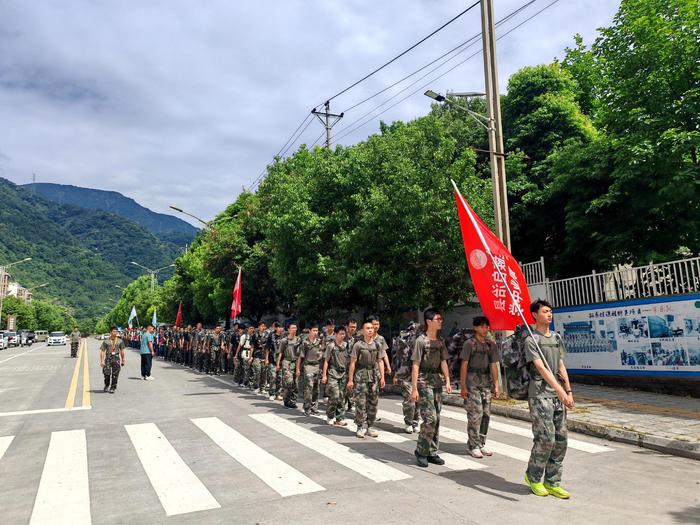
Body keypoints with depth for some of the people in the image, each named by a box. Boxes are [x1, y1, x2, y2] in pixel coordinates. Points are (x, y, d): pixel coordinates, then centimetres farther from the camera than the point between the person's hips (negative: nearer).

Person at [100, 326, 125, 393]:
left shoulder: (120, 341, 6)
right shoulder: (106, 341, 0)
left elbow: (122, 351, 13)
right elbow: (102, 351, -2)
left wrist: (122, 360, 15)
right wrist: (102, 361, -9)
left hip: (116, 358, 1)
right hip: (108, 358, -1)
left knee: (115, 374, -2)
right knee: (107, 373, -1)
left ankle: (112, 388, 10)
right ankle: (106, 385, 27)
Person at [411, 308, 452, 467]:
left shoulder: (440, 341, 12)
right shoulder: (421, 340, -8)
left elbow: (443, 362, 16)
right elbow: (415, 366, -10)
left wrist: (447, 381, 4)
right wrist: (414, 388, -14)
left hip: (437, 383, 7)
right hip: (424, 382, -7)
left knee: (436, 419, 9)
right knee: (430, 418, -11)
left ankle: (432, 452, 19)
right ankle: (421, 452, 4)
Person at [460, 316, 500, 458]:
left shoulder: (491, 345, 11)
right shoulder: (470, 343, -3)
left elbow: (493, 366, 13)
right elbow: (464, 365, -5)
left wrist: (496, 385, 8)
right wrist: (463, 386, -9)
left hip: (486, 383, 5)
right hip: (472, 382, -5)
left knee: (486, 414, 6)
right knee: (475, 414, -7)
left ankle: (481, 444, 19)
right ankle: (473, 446, 4)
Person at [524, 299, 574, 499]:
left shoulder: (557, 338, 16)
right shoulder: (531, 340, -7)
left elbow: (561, 366, 17)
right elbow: (541, 368, -17)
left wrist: (569, 390, 10)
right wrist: (559, 390, -26)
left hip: (558, 396, 7)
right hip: (540, 395, -7)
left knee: (560, 439, 6)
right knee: (546, 438, -9)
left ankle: (552, 483, 16)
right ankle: (533, 477, 13)